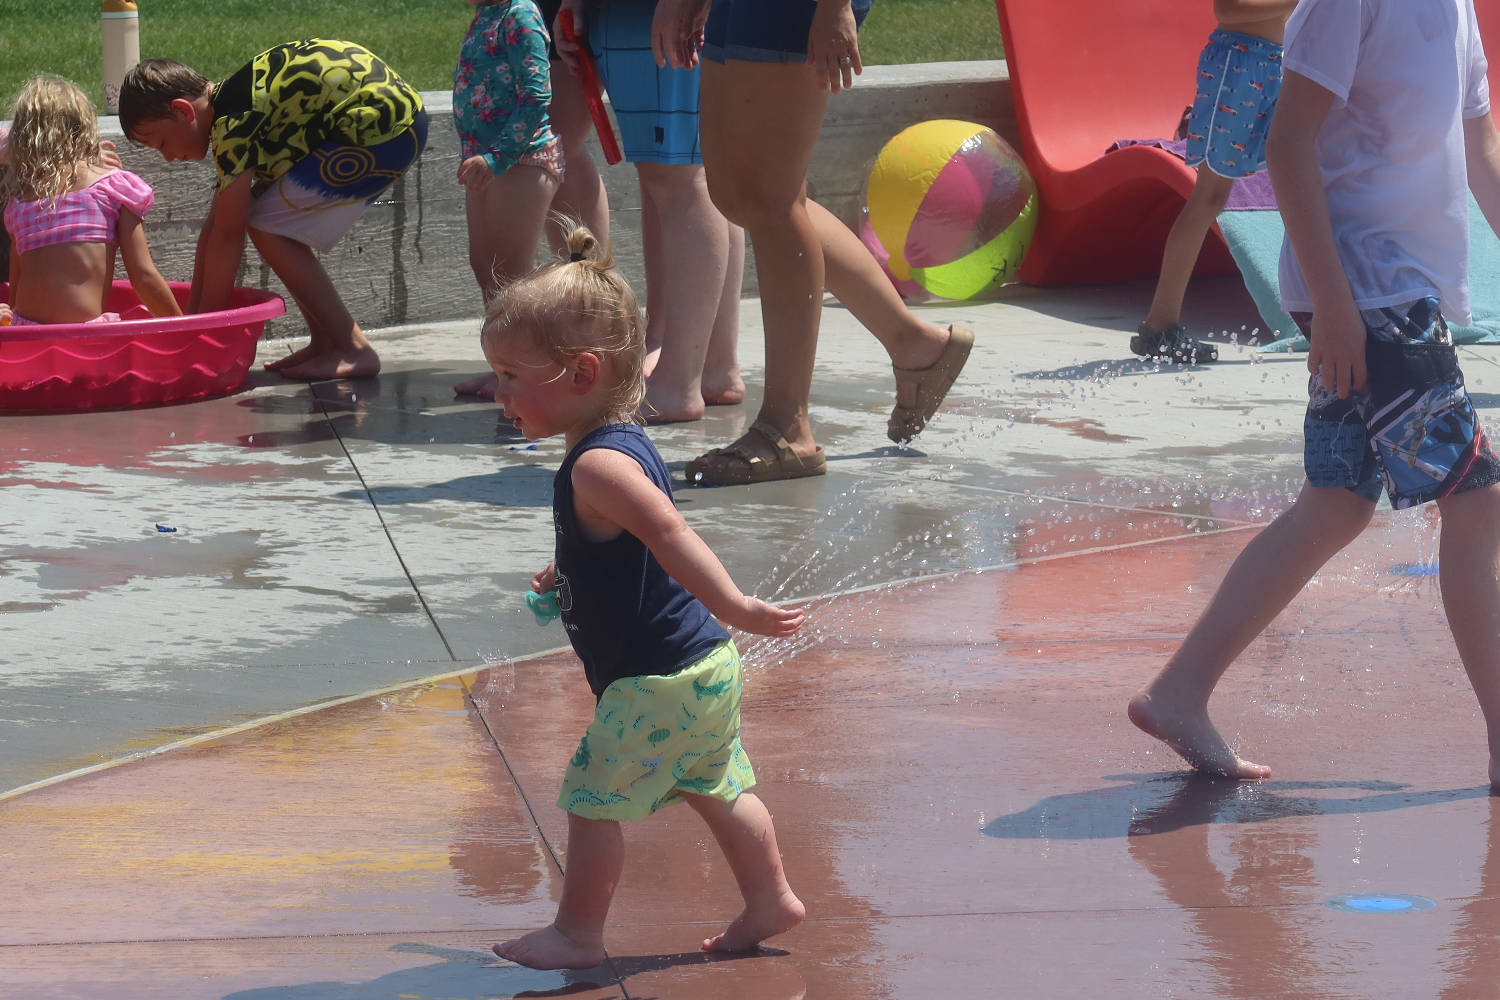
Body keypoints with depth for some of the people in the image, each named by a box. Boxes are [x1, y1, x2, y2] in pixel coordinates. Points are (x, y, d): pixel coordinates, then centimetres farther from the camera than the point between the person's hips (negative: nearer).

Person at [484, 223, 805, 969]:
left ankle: (577, 935, 10)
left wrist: (735, 609, -38)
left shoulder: (597, 466, -22)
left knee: (591, 799, 0)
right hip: (703, 668, 10)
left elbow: (670, 534, -32)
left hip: (654, 683, -10)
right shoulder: (624, 445, 10)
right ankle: (769, 901, 30)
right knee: (715, 790, 21)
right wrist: (570, 580, 23)